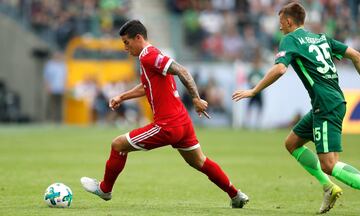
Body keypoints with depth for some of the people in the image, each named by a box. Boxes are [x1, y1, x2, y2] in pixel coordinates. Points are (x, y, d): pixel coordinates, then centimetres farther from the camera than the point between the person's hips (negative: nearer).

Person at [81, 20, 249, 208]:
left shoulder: (148, 56, -15)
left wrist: (196, 98, -27)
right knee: (199, 162, 22)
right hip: (183, 122, 10)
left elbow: (180, 71, -25)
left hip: (167, 127, -10)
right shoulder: (151, 55, 15)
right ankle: (236, 196, 24)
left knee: (118, 145, 2)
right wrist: (122, 97, 24)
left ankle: (104, 189, 18)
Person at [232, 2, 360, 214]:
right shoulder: (321, 37, 20)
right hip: (336, 99, 9)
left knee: (328, 165, -13)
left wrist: (253, 91, -11)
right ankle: (329, 187, 14)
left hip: (327, 106, -9)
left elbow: (279, 69, -18)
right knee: (292, 143, 19)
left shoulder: (291, 40, -2)